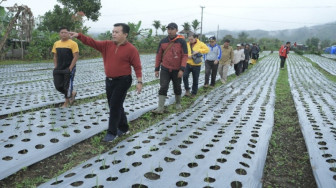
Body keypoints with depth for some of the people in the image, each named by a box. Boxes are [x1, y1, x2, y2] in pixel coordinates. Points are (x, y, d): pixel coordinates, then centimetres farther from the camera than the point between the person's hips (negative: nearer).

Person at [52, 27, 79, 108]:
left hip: (69, 69, -6)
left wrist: (70, 68, -15)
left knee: (67, 85, 2)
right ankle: (72, 93, 28)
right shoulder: (56, 43, 9)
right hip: (58, 69, 6)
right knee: (58, 86, 6)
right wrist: (56, 67, 6)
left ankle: (67, 102, 21)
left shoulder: (73, 43, -8)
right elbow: (55, 56, 15)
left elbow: (76, 57, -11)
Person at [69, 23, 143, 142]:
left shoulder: (131, 49, -10)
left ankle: (112, 132, 8)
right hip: (109, 80, 7)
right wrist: (78, 35, -15)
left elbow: (137, 66, -10)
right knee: (114, 106, 14)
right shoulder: (107, 45, 4)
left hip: (123, 81, -6)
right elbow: (92, 42, -1)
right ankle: (123, 128, 31)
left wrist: (139, 81, -16)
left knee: (115, 106, -5)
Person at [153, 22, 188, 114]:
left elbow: (185, 56, -10)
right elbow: (158, 55, 7)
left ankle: (178, 103, 35)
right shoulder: (163, 41, 1)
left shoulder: (181, 41, -7)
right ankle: (160, 108, -7)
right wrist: (157, 69, 4)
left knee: (177, 88, 13)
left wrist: (182, 69, -18)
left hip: (177, 70, -1)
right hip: (165, 69, 1)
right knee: (163, 88, -8)